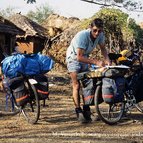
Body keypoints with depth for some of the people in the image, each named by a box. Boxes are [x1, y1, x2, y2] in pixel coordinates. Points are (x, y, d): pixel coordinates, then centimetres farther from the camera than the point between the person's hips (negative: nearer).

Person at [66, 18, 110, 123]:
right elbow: (79, 57, -37)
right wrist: (96, 62, -40)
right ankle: (79, 111, -12)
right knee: (77, 85, -12)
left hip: (85, 58, 6)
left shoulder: (100, 35, -19)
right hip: (74, 58, -6)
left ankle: (86, 110, 11)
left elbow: (102, 48, 0)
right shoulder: (82, 36, -37)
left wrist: (107, 59, -18)